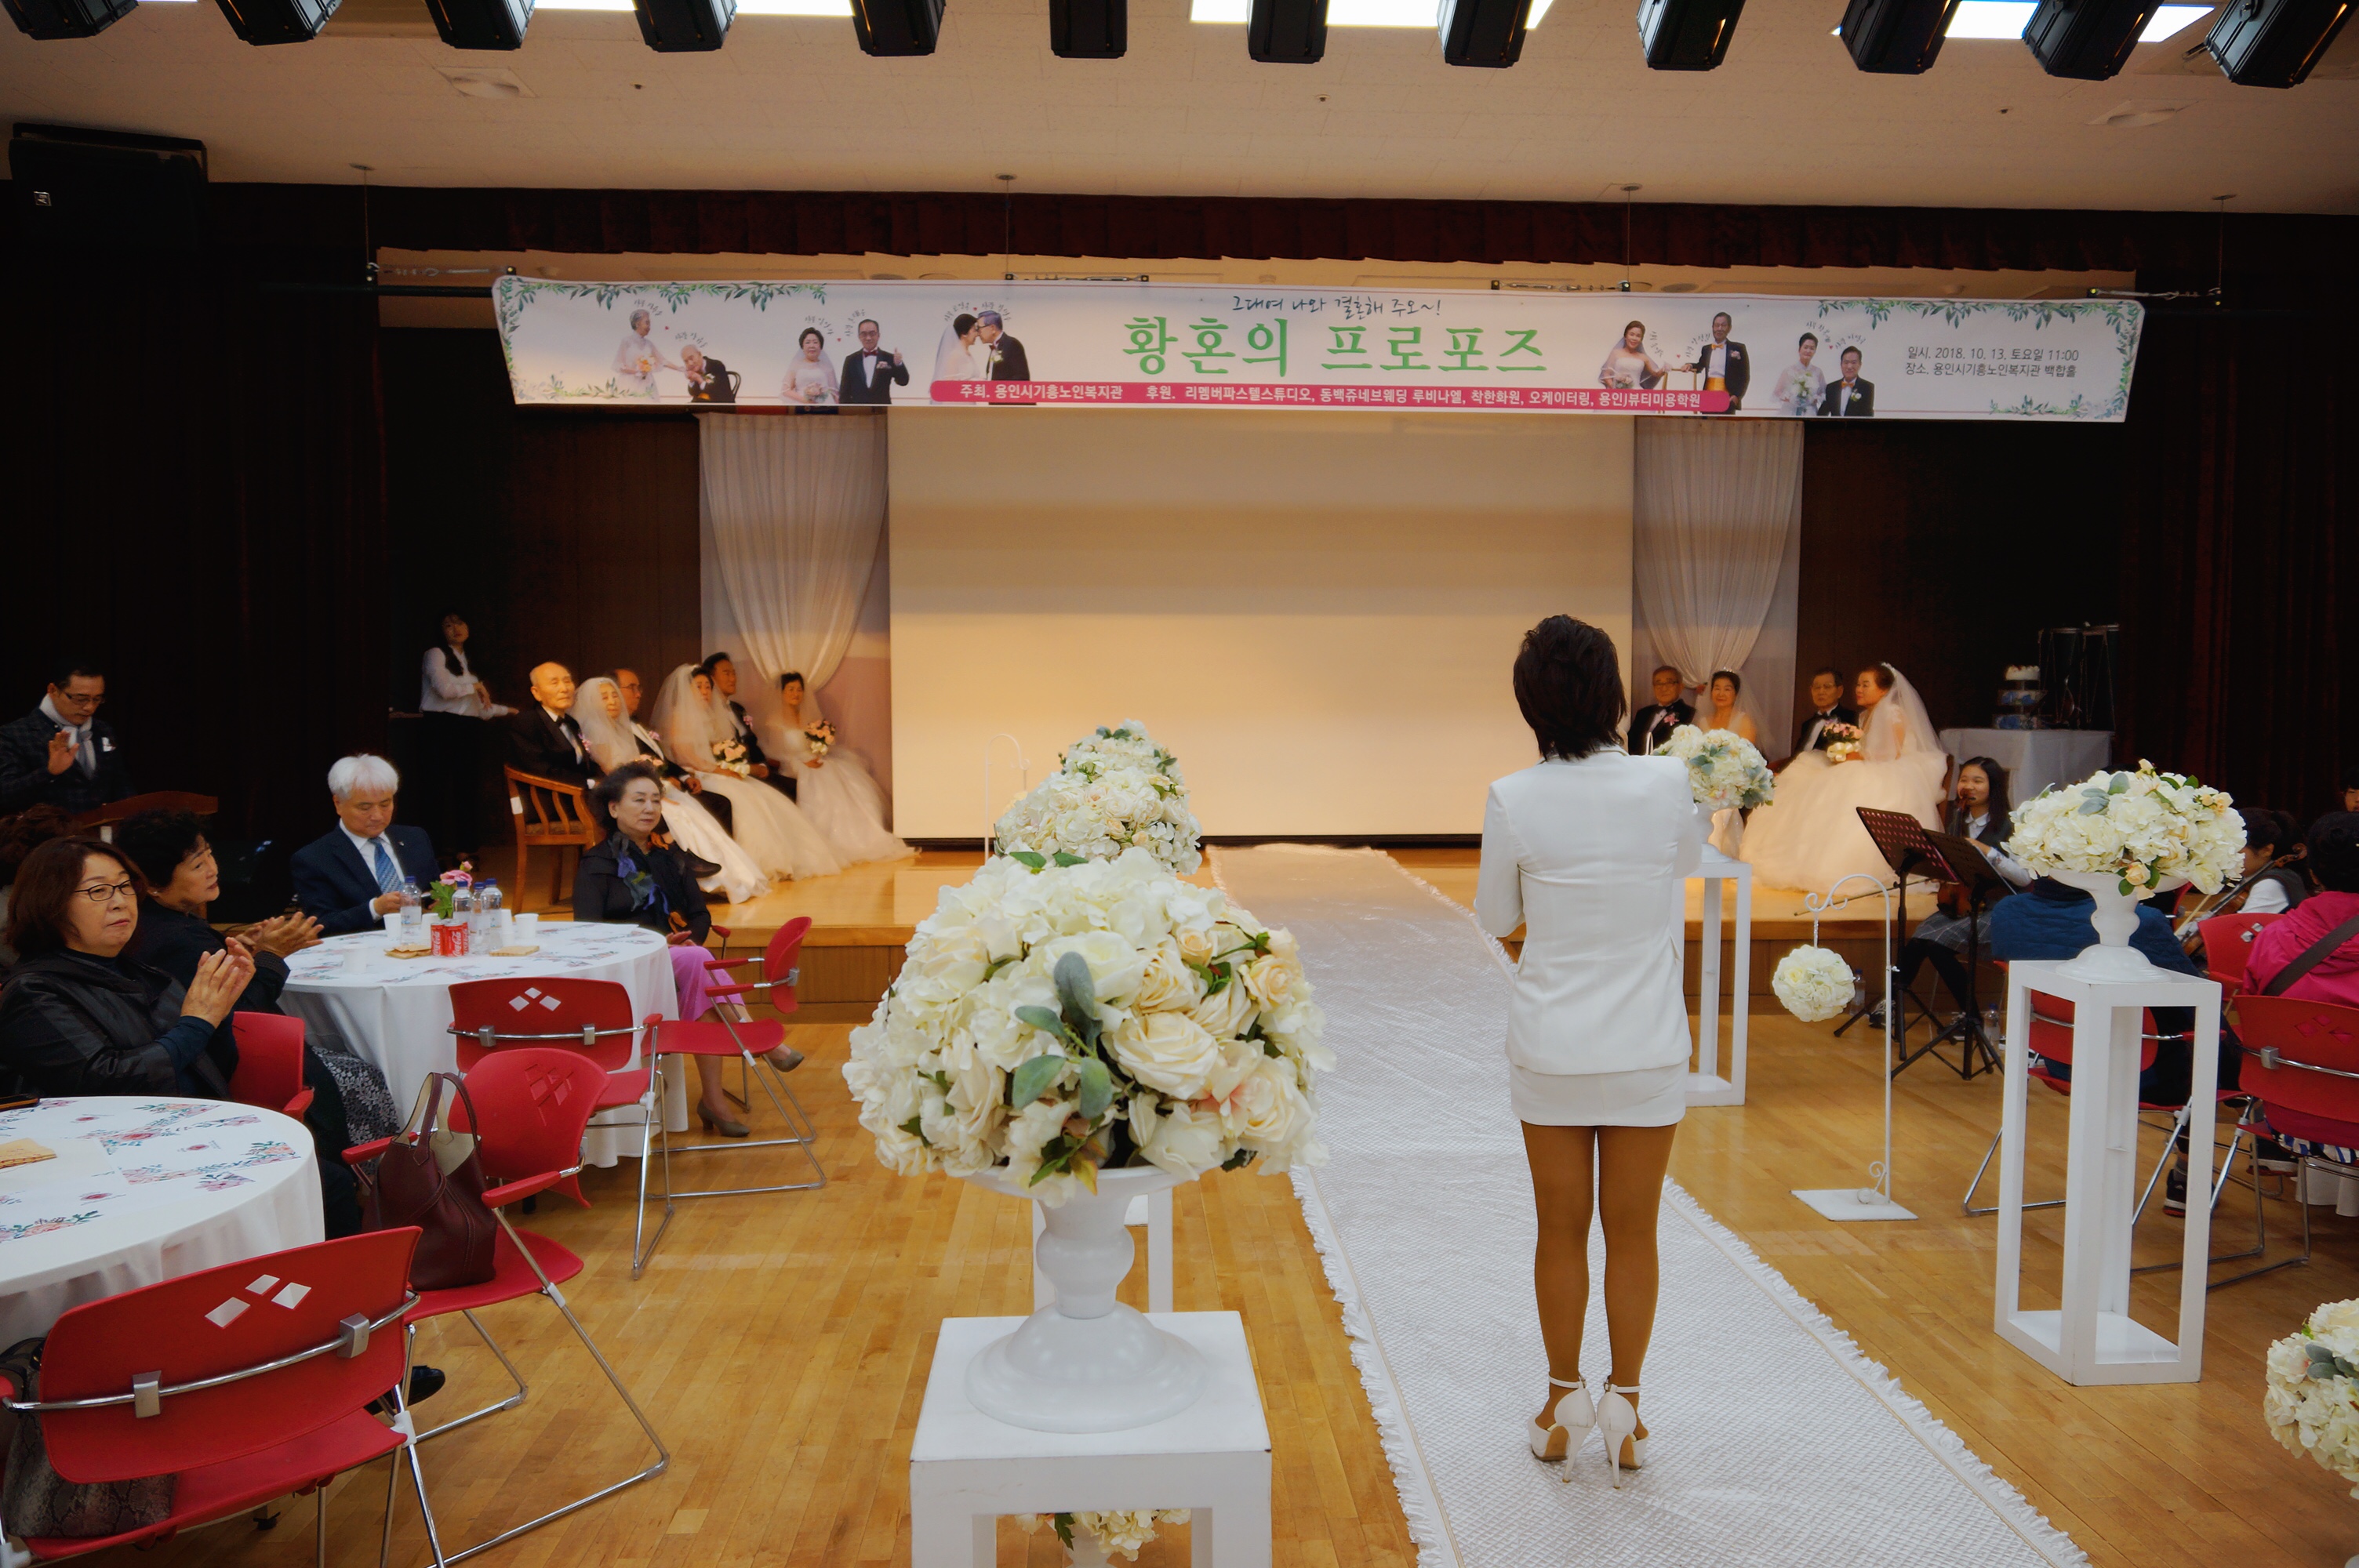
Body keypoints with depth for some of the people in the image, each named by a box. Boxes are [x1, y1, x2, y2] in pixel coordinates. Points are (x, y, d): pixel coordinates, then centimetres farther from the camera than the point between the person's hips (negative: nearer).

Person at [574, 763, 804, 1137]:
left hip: (676, 959, 4)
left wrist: (685, 939, -8)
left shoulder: (669, 858, 21)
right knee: (698, 960, -35)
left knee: (697, 974, -35)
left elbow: (700, 915, 17)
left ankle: (713, 1099, -40)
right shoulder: (596, 864, 4)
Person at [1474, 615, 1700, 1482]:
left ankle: (1564, 1404, 27)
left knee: (1561, 1230, 13)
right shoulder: (1666, 782, -10)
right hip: (1649, 1047, 1)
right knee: (1633, 1232, 13)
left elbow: (1494, 915, 1)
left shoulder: (1514, 800, -13)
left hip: (1550, 1047, 0)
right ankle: (1623, 1408, 23)